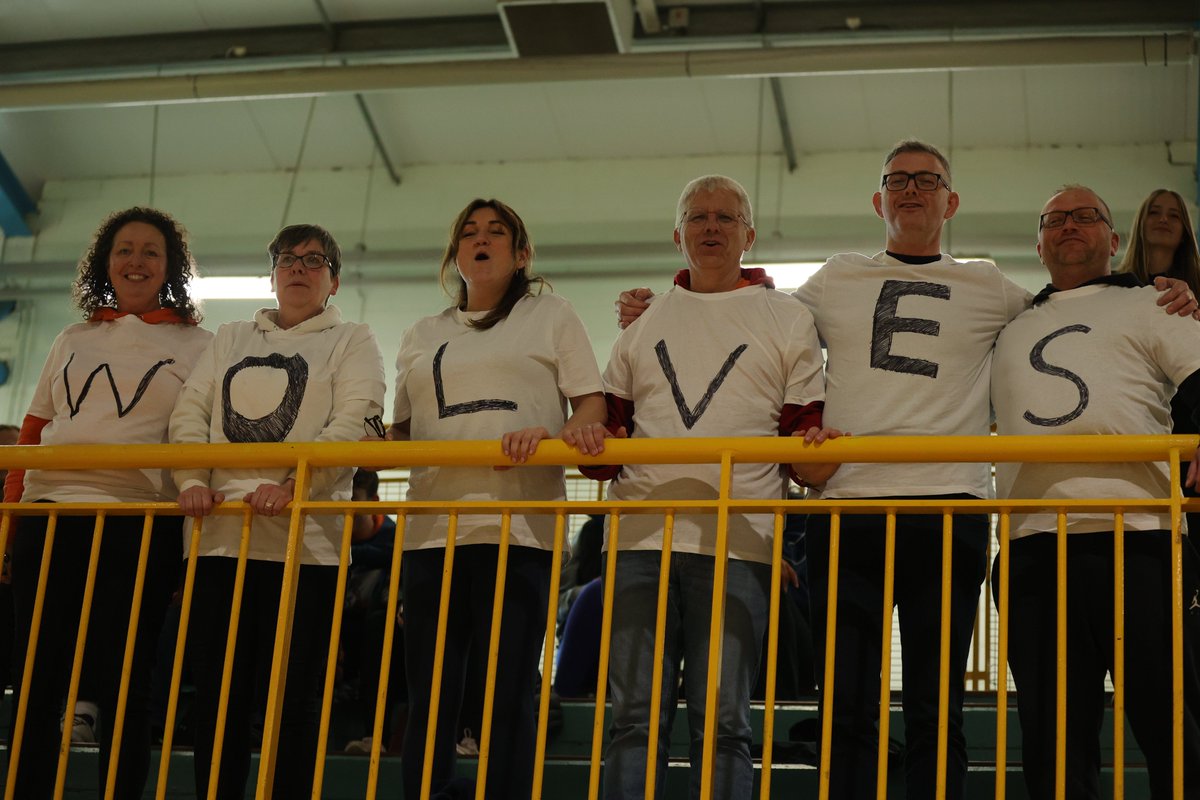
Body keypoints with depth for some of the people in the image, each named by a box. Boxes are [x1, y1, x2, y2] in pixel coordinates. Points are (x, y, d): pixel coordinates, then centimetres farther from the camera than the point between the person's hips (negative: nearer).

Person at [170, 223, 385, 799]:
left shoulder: (351, 341, 10)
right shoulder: (231, 340, 23)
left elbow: (352, 425, -6)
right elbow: (189, 412, 13)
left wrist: (292, 484, -20)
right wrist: (193, 479, -7)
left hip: (302, 538, -4)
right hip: (221, 535, 4)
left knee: (292, 697, -3)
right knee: (217, 694, 4)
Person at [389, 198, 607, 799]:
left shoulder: (550, 315, 13)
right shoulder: (421, 338, 23)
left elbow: (593, 406, 5)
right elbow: (401, 431, 22)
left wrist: (560, 434, -17)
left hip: (520, 528, -3)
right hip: (433, 529, 3)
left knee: (509, 693, -5)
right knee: (428, 694, 2)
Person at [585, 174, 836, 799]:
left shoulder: (787, 320, 14)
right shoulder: (642, 321, 21)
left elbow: (804, 432, 9)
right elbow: (611, 427, 20)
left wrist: (815, 457, -14)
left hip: (737, 542, -2)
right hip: (641, 534, 2)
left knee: (721, 722, -4)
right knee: (635, 716, -2)